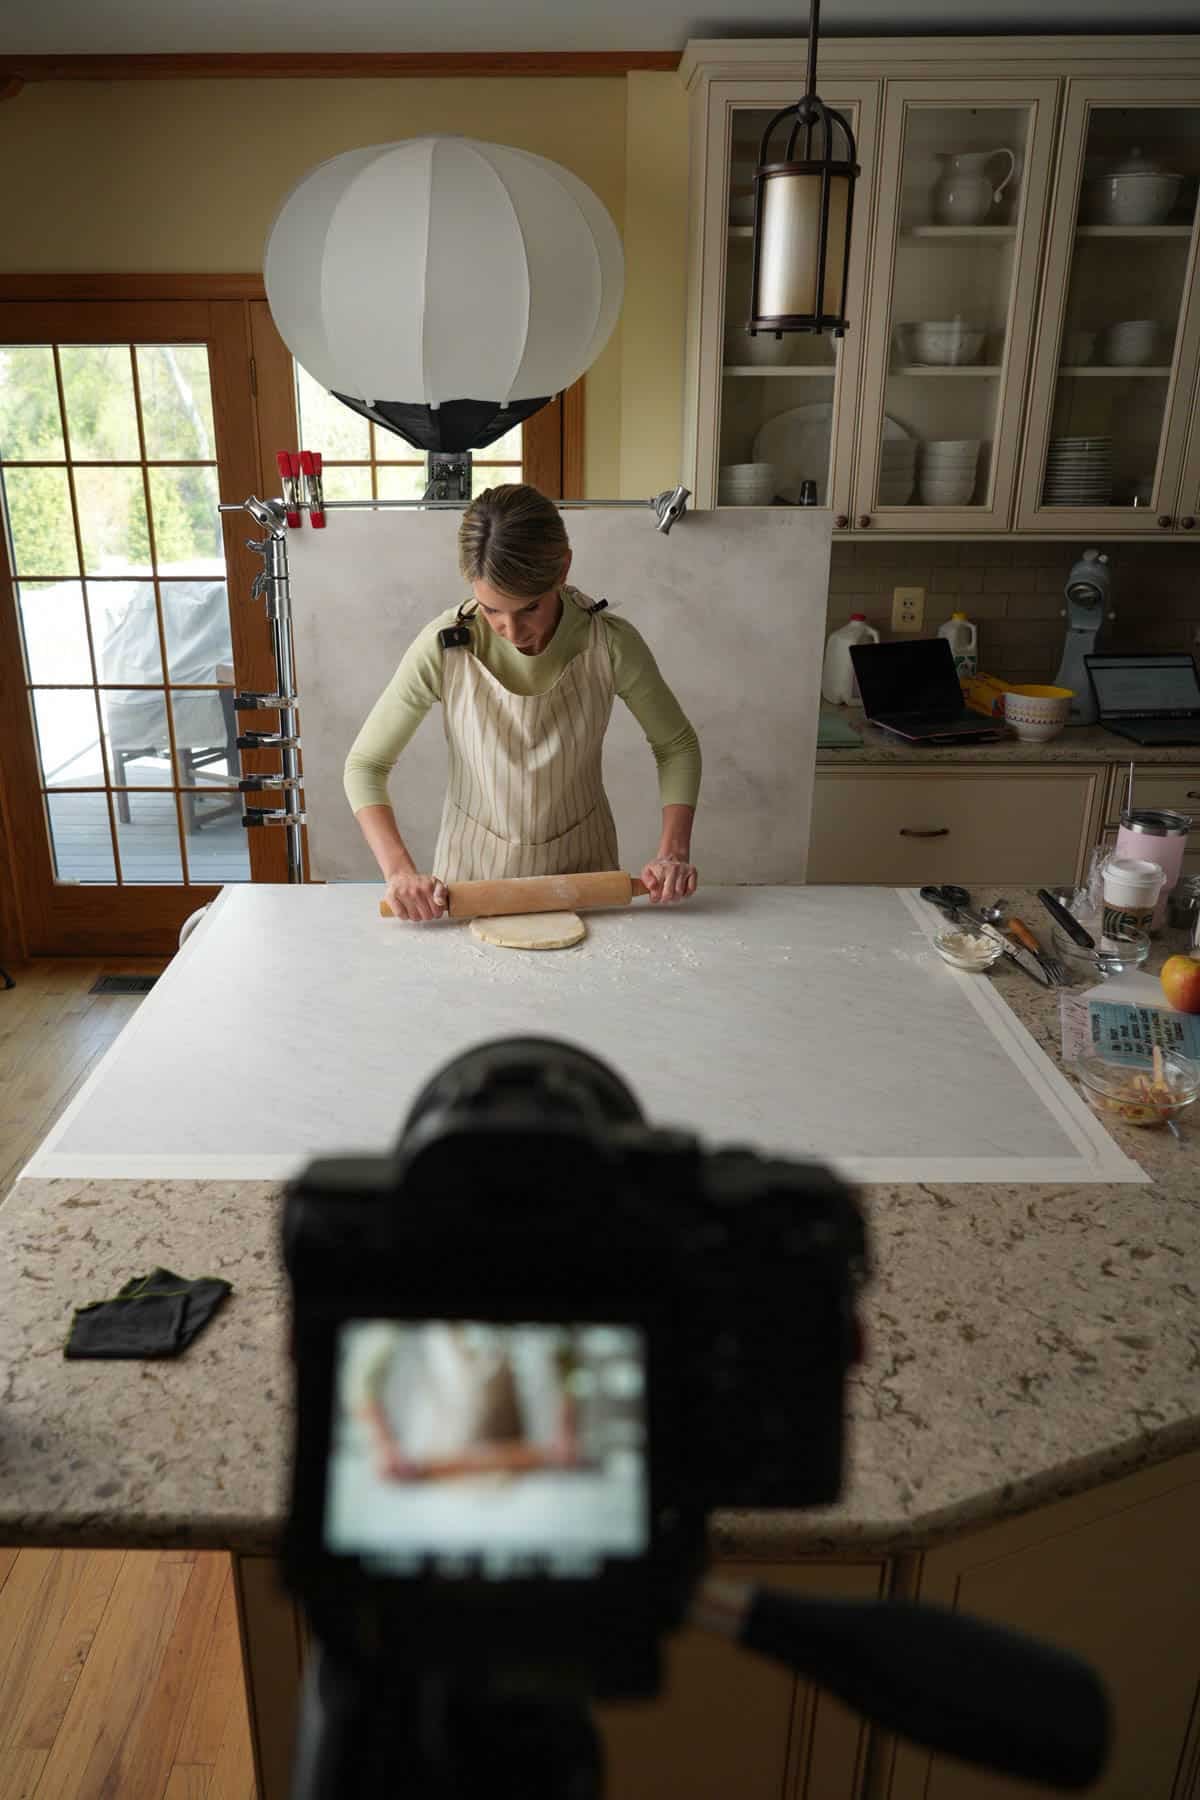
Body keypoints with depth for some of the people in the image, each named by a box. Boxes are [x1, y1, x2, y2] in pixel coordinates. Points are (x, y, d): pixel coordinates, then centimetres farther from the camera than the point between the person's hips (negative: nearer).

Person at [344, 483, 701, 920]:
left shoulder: (610, 644, -18)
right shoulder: (443, 647, -20)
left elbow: (677, 745, -3)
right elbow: (365, 765, -11)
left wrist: (673, 851, -15)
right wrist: (399, 871, -25)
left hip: (582, 867, 1)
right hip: (473, 868, 0)